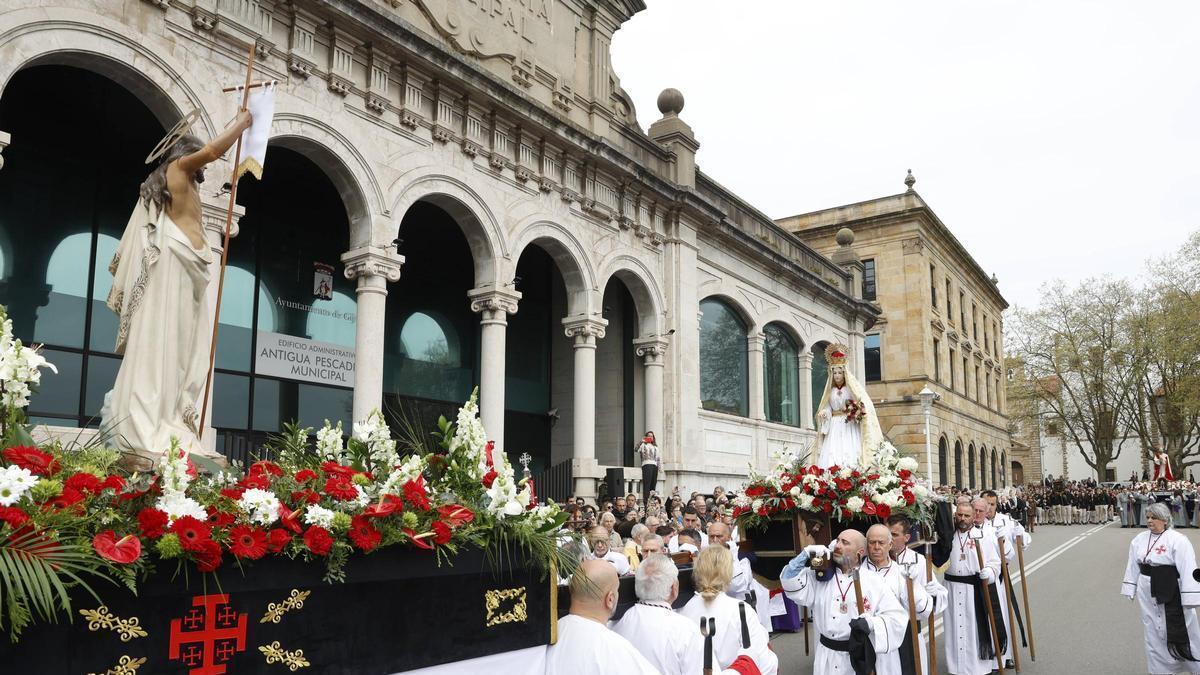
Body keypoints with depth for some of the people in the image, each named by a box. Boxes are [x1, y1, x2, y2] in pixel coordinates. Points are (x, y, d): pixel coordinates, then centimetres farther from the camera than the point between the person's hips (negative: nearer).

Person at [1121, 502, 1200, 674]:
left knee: (1179, 632, 5)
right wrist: (1130, 589, 11)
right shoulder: (1140, 539, 4)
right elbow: (1133, 567, 11)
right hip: (1147, 595, 6)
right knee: (1153, 633, 15)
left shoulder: (1178, 540, -15)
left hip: (1171, 595, -6)